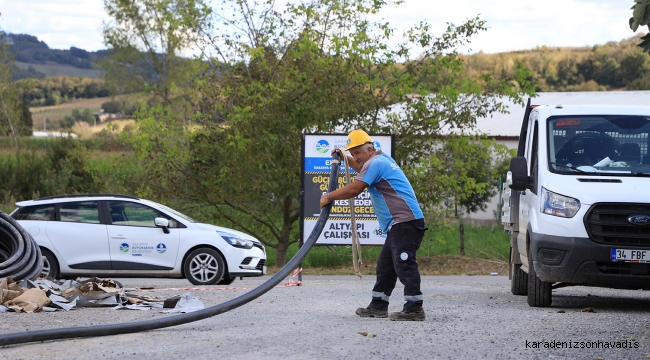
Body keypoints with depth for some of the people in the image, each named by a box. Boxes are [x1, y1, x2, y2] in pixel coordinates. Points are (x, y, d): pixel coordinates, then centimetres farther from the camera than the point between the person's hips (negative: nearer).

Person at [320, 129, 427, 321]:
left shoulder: (375, 163, -10)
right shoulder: (383, 160, 23)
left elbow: (354, 189, -17)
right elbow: (363, 169, 47)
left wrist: (329, 196, -5)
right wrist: (345, 158, 39)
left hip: (405, 221, -11)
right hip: (398, 225, 11)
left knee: (404, 263, -15)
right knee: (385, 265, 13)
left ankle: (414, 308, -19)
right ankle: (378, 306, 17)